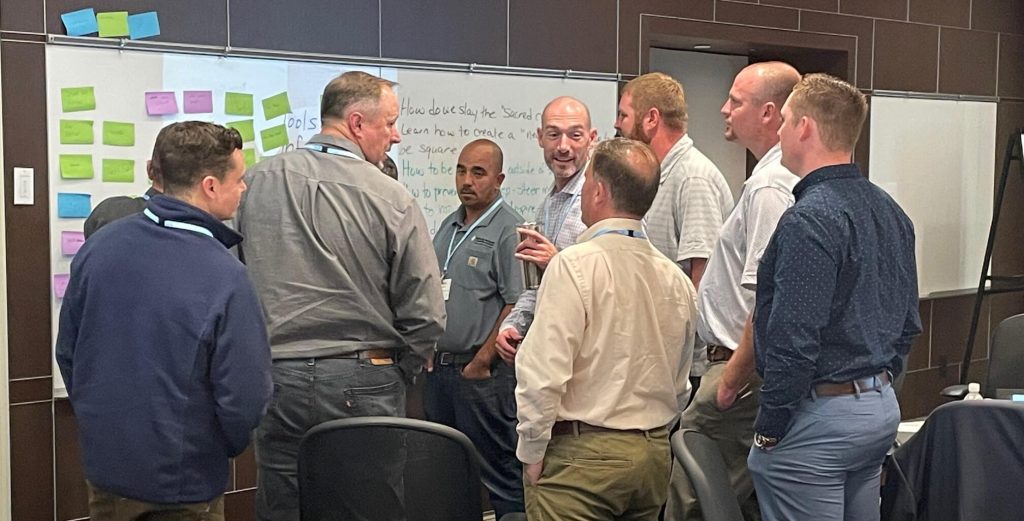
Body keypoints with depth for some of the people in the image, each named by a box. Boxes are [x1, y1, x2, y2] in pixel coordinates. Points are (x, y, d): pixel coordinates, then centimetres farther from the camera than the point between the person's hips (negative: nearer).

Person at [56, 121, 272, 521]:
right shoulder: (225, 278, -24)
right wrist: (226, 448, 0)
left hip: (104, 463, 5)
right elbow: (244, 400, -21)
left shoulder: (99, 245, -7)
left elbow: (67, 351, 4)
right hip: (181, 487, -5)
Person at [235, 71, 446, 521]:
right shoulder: (391, 200, -9)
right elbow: (426, 316, -8)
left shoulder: (258, 182, 2)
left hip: (277, 381, 3)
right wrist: (395, 376, 11)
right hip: (363, 386, -3)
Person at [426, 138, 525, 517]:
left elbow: (517, 305, -17)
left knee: (498, 468, 0)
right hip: (438, 367, 8)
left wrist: (481, 362, -16)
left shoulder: (508, 230, -11)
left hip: (480, 372, -8)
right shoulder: (449, 226, 14)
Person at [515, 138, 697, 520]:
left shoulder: (575, 265, -15)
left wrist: (532, 453, -6)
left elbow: (543, 373, -17)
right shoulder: (676, 279, 6)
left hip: (584, 455, -7)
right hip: (656, 456, 7)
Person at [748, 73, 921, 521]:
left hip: (820, 416, -9)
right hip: (882, 408, 9)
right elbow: (908, 322, 15)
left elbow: (795, 339, -23)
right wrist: (879, 381, 20)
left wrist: (769, 429, -14)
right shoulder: (890, 211, 10)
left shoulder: (809, 220, -19)